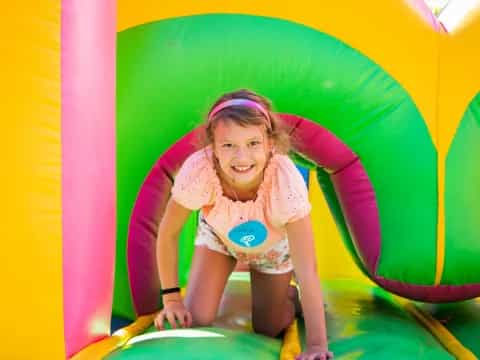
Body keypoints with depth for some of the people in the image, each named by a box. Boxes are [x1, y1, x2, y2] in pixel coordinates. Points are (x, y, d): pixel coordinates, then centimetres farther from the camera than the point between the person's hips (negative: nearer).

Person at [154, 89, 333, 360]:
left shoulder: (286, 180, -42)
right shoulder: (198, 170, -40)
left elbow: (307, 270, -37)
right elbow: (168, 233, -22)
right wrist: (172, 297, -16)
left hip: (273, 244, 0)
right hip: (218, 235, 1)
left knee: (267, 332, 9)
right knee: (194, 322, -7)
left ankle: (289, 296, 40)